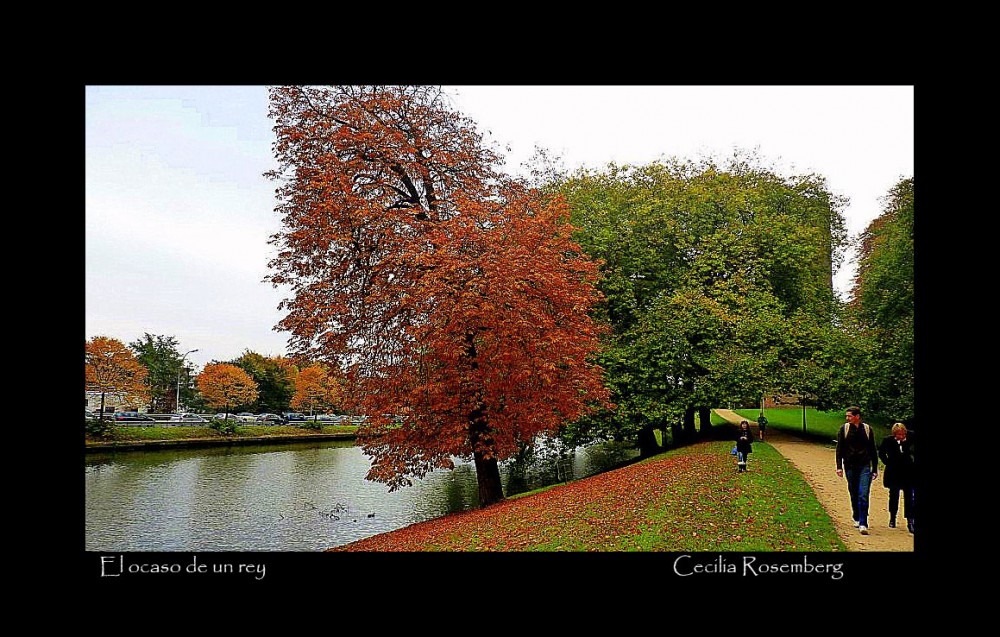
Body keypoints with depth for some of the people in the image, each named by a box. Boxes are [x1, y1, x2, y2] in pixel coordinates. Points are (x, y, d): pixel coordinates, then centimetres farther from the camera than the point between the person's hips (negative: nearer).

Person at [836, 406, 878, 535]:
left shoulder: (867, 429, 3)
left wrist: (875, 469, 10)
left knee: (863, 495, -10)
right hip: (850, 466, 1)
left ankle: (863, 524, -10)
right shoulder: (843, 429, 3)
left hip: (865, 466, -1)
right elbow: (839, 449, 3)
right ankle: (857, 518, 29)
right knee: (854, 495, 10)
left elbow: (873, 450, 10)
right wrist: (839, 467, -5)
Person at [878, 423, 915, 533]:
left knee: (909, 497, -3)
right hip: (893, 473, 0)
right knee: (894, 495, 12)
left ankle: (910, 522, 1)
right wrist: (888, 463, 0)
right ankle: (892, 518, 28)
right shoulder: (888, 440, -12)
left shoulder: (909, 439, -12)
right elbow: (881, 453, 5)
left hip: (908, 472, 0)